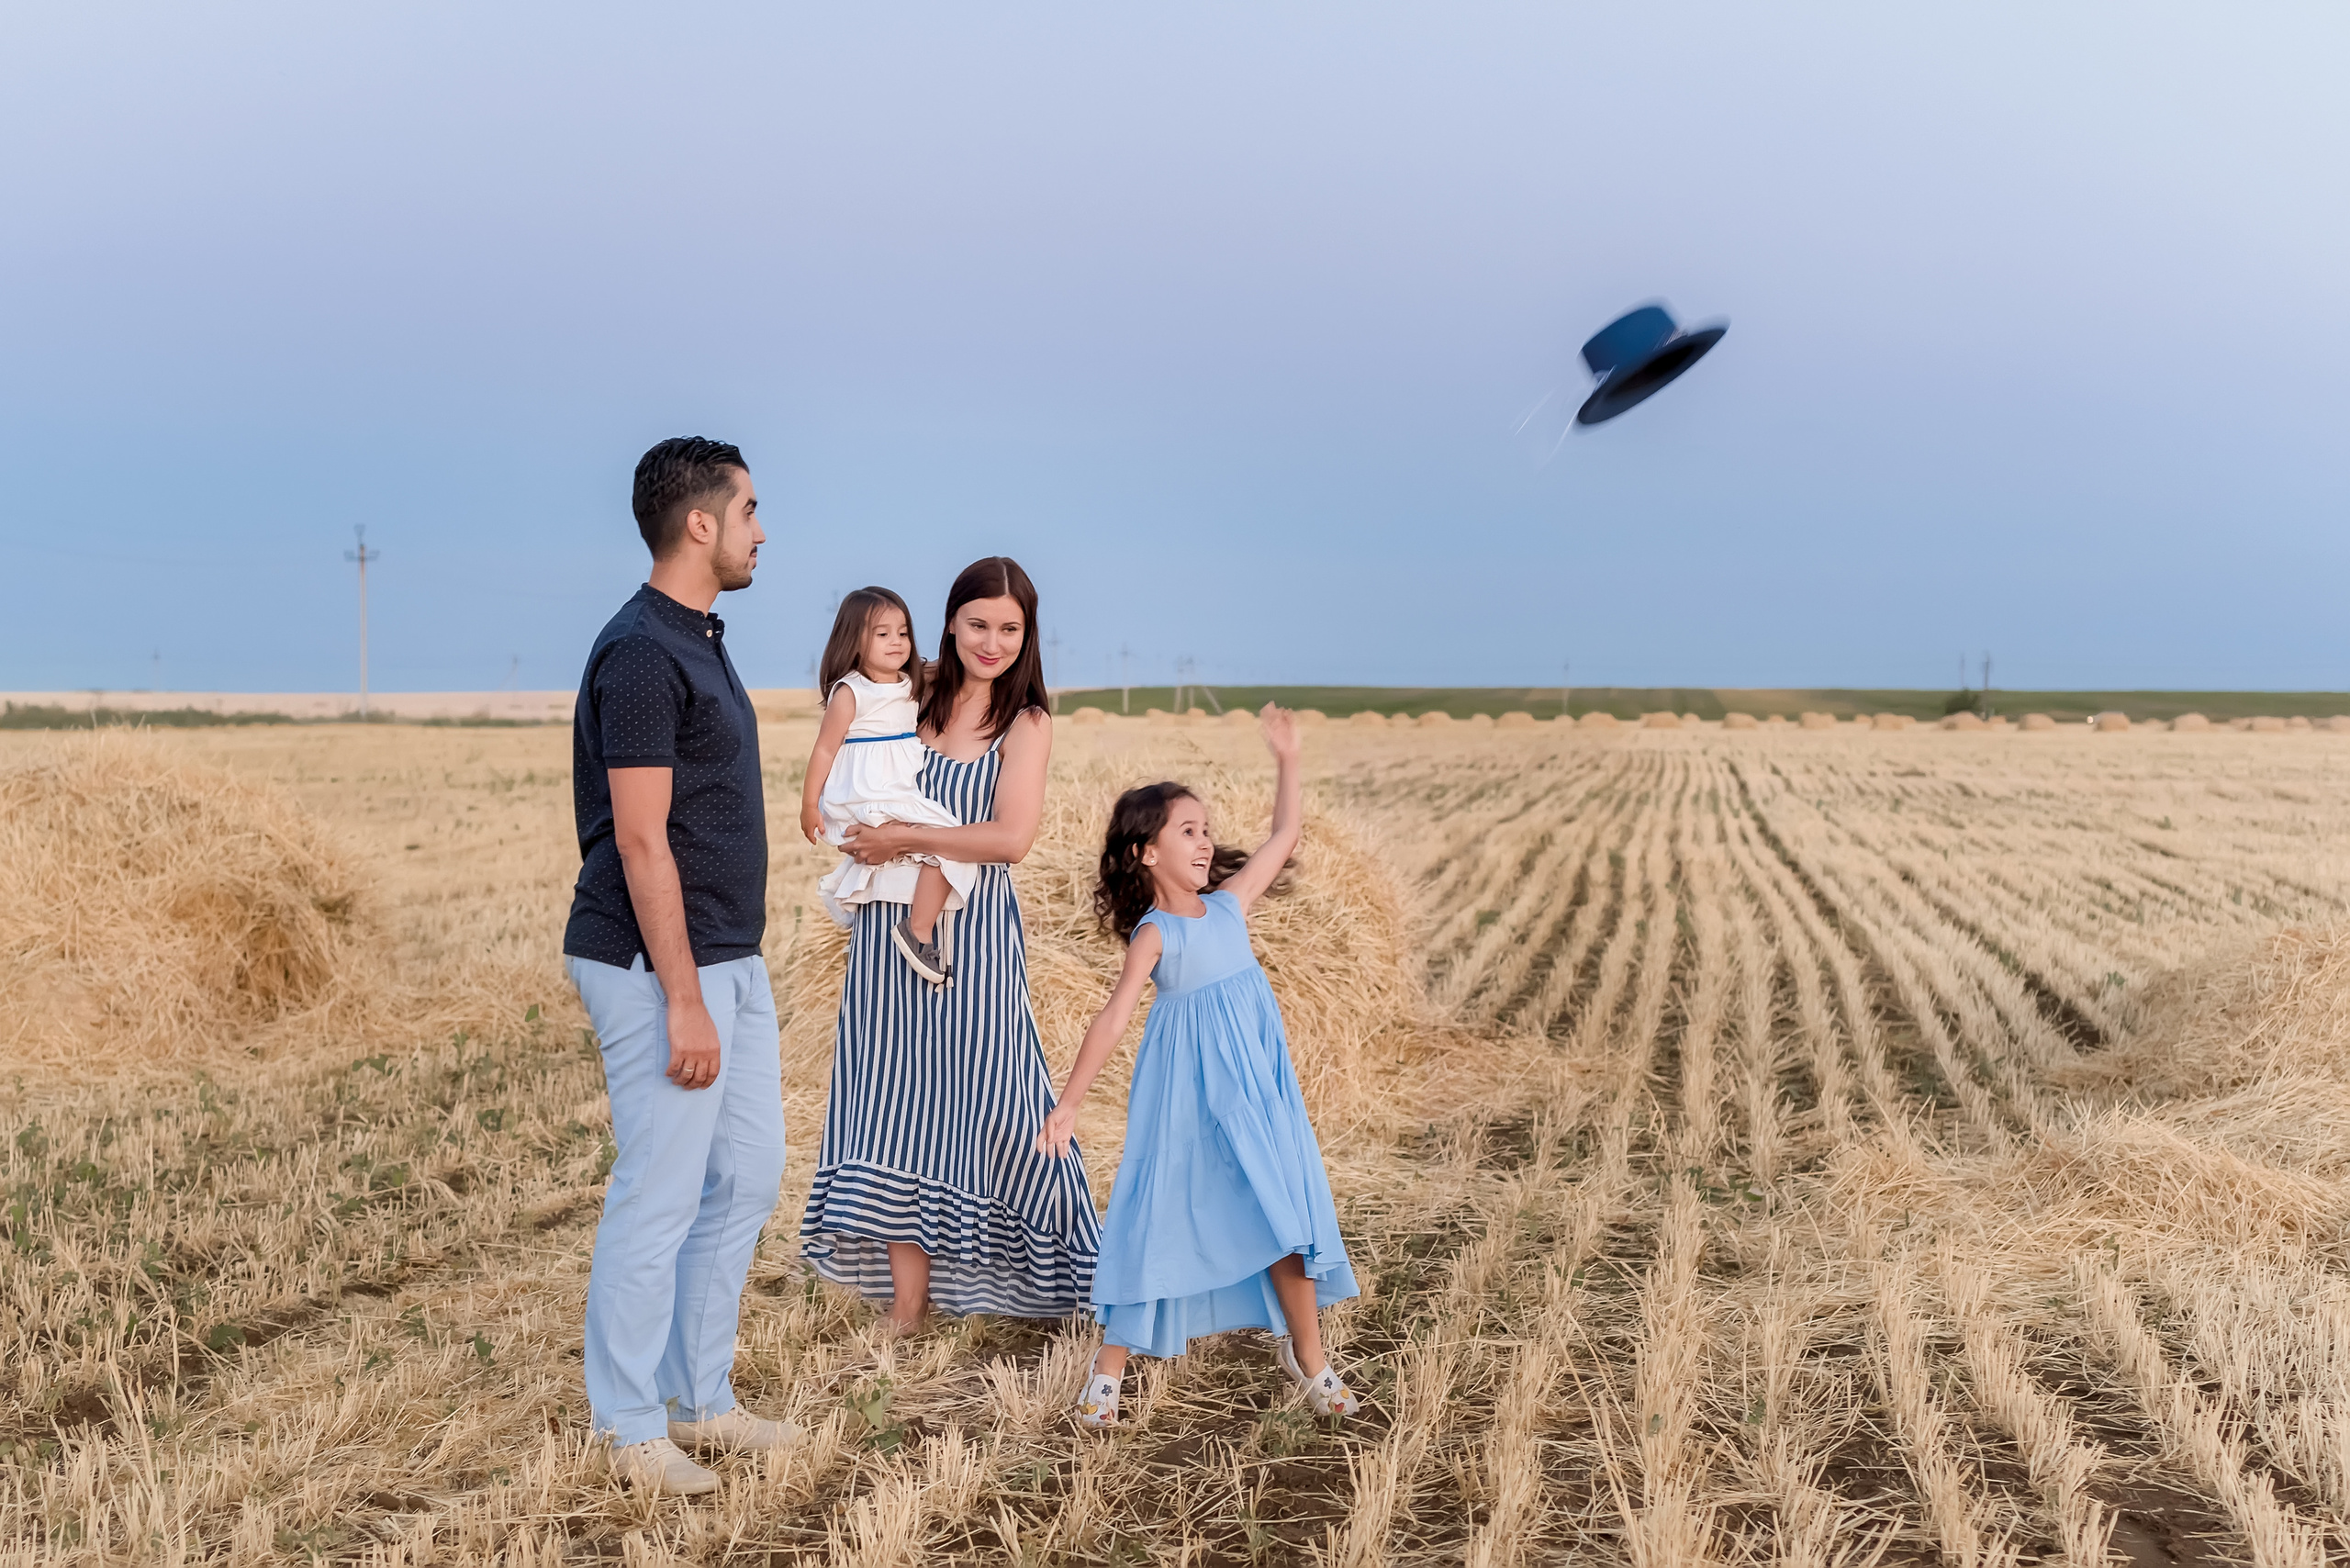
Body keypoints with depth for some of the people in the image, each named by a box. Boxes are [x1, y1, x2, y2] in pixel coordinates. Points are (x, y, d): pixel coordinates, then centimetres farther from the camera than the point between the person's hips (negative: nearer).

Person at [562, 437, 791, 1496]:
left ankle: (700, 1400, 26)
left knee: (747, 1178, 14)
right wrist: (683, 1002, -22)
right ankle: (630, 1429, 13)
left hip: (730, 960, 10)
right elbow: (641, 841, -20)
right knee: (659, 1197, -1)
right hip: (660, 968, -10)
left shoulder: (700, 641, 14)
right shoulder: (640, 653, -17)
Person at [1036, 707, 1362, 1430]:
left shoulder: (1230, 905, 5)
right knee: (1166, 1215, 0)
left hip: (1256, 1084, 5)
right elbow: (1112, 1020, -15)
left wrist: (1285, 759, 12)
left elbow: (1283, 837, 15)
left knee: (1285, 1209, 8)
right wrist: (1068, 1103, -18)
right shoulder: (1154, 935, -10)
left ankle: (1305, 1354, 22)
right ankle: (1112, 1361, 14)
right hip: (1189, 1087, -5)